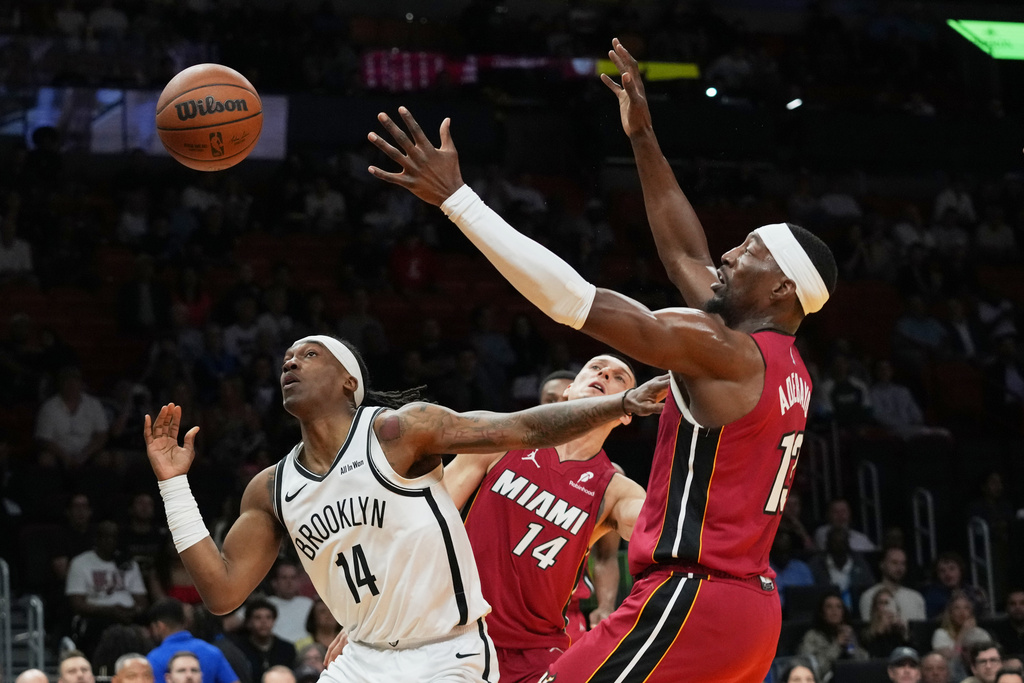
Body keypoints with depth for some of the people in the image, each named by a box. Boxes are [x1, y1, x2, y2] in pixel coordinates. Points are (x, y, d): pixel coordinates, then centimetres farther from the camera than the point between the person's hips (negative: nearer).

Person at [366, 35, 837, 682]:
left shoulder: (723, 352, -12)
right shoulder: (784, 364, 14)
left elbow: (572, 298, -17)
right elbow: (686, 257, 27)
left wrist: (455, 197, -17)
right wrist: (644, 138, 29)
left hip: (691, 603, -10)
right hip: (751, 605, 10)